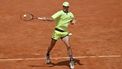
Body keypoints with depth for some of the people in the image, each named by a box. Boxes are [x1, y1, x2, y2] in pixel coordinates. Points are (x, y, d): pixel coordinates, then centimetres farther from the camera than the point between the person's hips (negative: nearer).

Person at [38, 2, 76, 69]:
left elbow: (73, 19, 22)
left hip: (65, 32, 3)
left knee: (68, 46, -9)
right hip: (57, 31, -3)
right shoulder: (60, 13, -15)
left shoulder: (70, 14, 3)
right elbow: (52, 18, -26)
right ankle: (47, 55, 41)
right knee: (51, 46, 11)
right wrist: (45, 19, -44)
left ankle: (71, 61, 2)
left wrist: (73, 21, -3)